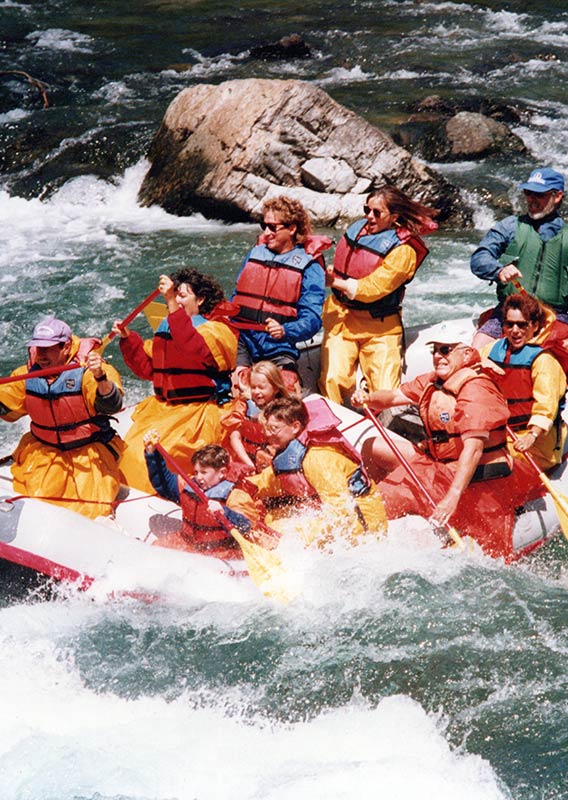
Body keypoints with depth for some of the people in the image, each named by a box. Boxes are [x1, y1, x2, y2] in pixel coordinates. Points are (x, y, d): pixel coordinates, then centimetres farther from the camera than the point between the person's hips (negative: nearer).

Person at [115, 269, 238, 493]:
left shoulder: (218, 329, -6)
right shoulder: (167, 327, 17)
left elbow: (193, 348, -30)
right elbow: (147, 368, 19)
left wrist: (172, 304, -35)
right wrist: (128, 339, 4)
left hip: (197, 414, -7)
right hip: (161, 408, 7)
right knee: (130, 453, -9)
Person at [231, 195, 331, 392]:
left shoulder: (308, 266, 2)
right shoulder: (255, 254, 18)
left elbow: (311, 318, -5)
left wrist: (285, 331, -24)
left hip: (278, 348, -3)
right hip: (242, 341, 3)